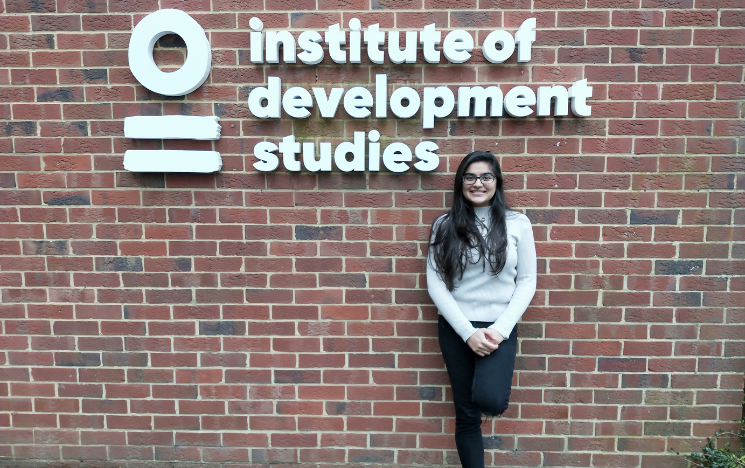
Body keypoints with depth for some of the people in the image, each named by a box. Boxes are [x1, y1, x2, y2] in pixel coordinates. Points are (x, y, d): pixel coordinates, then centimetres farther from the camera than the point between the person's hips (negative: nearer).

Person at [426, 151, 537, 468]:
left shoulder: (517, 223, 1)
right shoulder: (445, 225, 0)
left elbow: (526, 282, 2)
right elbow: (435, 284, -3)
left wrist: (500, 329, -10)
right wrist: (468, 332, -11)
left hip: (499, 328, 0)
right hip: (456, 329, 1)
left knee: (489, 400, -24)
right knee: (466, 414, 8)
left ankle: (490, 385, 10)